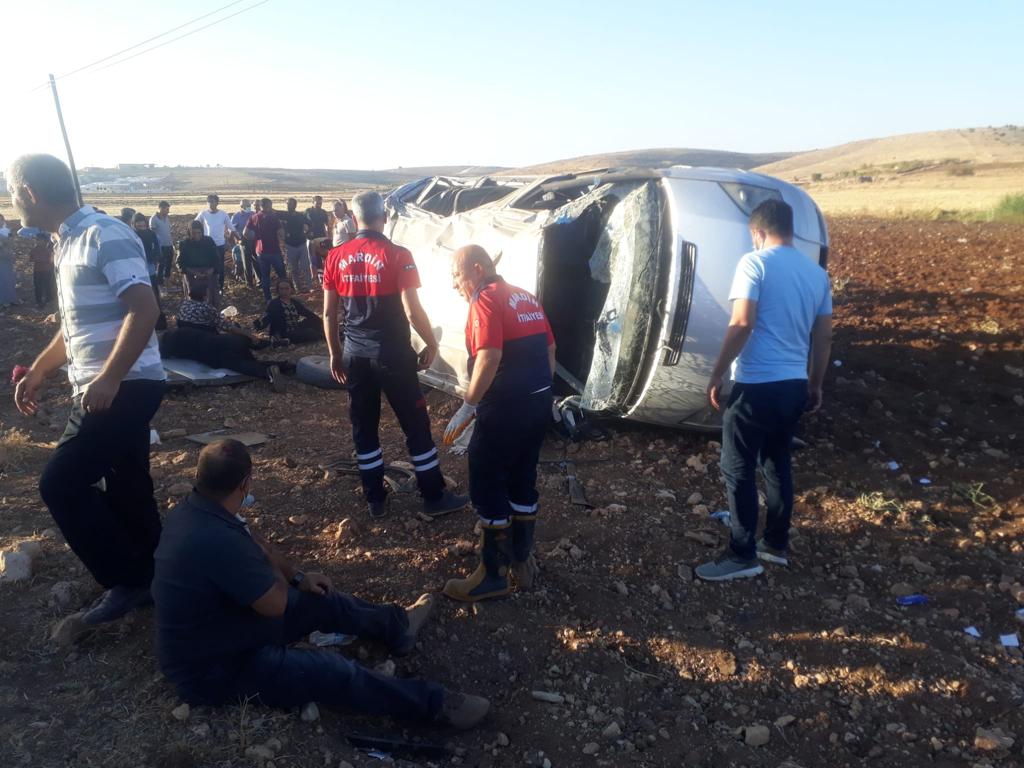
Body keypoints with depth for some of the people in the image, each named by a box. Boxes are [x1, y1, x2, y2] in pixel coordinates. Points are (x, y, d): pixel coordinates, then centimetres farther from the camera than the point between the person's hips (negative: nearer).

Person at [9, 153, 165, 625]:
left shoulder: (104, 236, -14)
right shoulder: (69, 243, 16)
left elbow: (145, 310, -24)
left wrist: (108, 379, -29)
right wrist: (38, 372, 24)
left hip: (124, 388, -9)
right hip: (102, 389, 9)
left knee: (61, 485, -8)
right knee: (125, 491, 14)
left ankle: (127, 581, 5)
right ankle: (148, 577, 27)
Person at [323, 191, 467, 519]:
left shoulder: (336, 256, 2)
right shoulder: (398, 255, -12)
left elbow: (329, 312, 5)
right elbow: (412, 311, -16)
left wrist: (335, 353, 16)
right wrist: (432, 344, -1)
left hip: (355, 353, 4)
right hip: (392, 353, -4)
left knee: (363, 426, 14)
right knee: (416, 424, 6)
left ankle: (375, 499, 23)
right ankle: (434, 496, 15)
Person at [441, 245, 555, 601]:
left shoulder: (486, 300, -11)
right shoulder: (526, 297, 15)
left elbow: (489, 357, -24)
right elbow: (549, 350, 17)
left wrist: (467, 408, -19)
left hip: (504, 409, -9)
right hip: (539, 403, 9)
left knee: (487, 488, 3)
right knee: (523, 482, 18)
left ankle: (493, 575, 13)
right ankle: (522, 562, 30)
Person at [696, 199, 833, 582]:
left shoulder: (754, 263, -10)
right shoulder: (817, 273, 11)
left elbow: (741, 324, -19)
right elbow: (823, 337, 13)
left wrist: (716, 376, -12)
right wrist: (815, 385, 23)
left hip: (756, 385, -7)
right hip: (794, 385, 8)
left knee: (738, 469, 3)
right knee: (778, 463, 19)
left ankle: (743, 556, 9)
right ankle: (776, 544, 29)